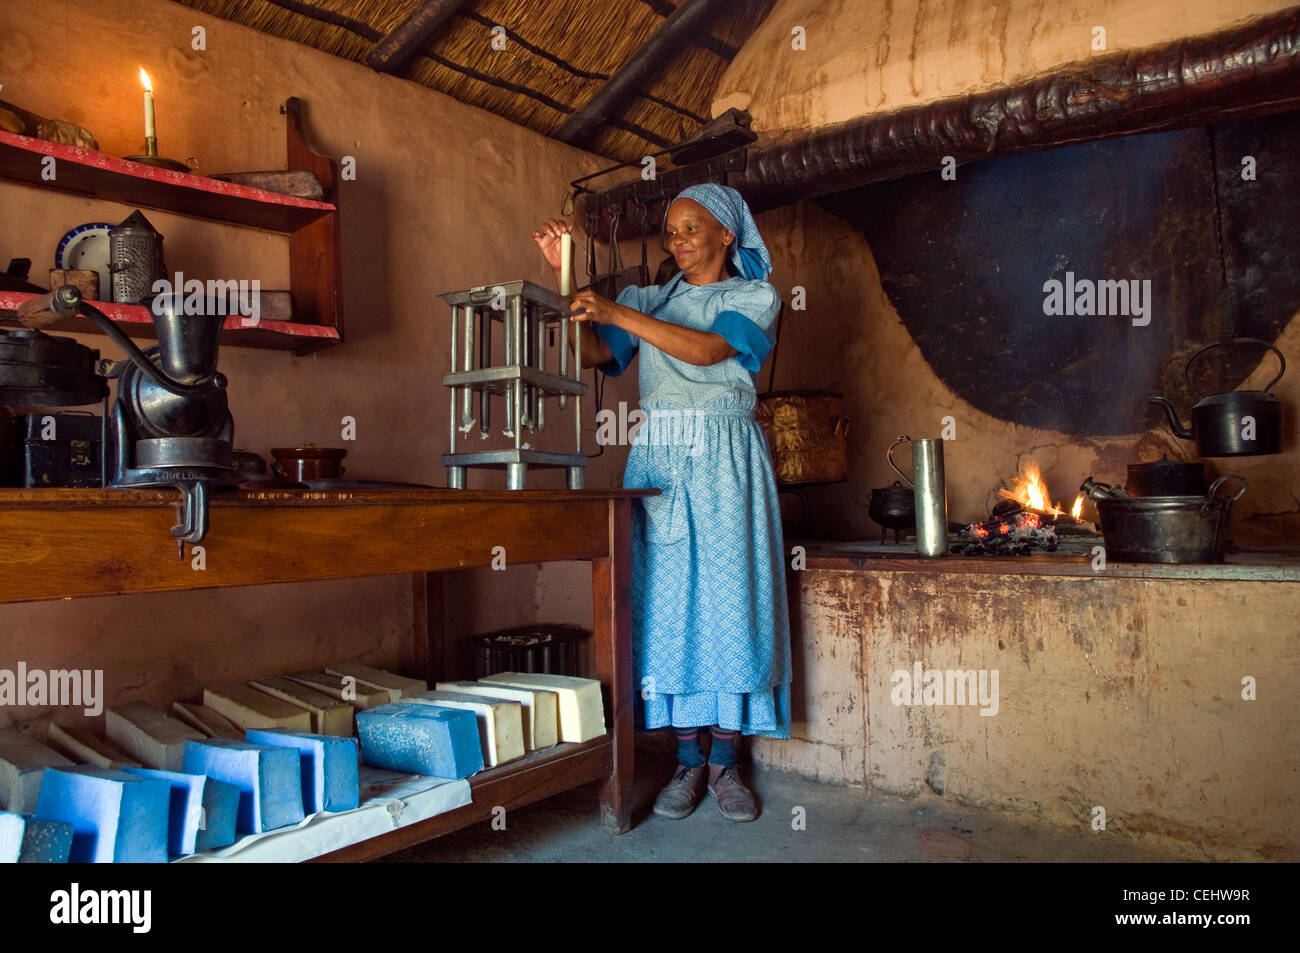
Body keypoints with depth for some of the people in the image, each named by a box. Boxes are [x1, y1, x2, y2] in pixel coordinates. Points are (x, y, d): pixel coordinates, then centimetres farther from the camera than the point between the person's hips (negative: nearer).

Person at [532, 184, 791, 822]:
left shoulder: (755, 297, 7)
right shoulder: (649, 300, 18)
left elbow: (705, 349, -12)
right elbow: (590, 354, 5)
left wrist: (615, 312, -19)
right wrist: (567, 277, -2)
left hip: (724, 462, -2)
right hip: (657, 458, 3)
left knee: (727, 595, -4)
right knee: (668, 600, -1)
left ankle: (724, 763, 8)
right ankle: (686, 762, 10)